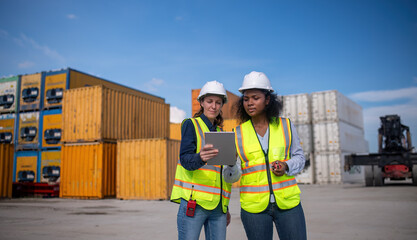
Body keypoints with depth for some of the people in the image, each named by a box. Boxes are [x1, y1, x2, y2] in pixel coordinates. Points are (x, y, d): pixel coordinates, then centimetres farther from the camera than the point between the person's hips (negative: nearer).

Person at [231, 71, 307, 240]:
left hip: (287, 202, 1)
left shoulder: (285, 126, 4)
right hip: (254, 205, 0)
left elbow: (299, 157, 10)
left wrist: (286, 166, -11)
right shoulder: (238, 133, 2)